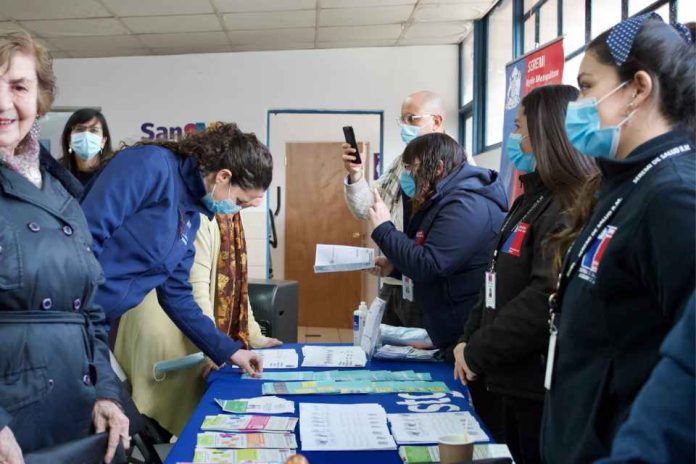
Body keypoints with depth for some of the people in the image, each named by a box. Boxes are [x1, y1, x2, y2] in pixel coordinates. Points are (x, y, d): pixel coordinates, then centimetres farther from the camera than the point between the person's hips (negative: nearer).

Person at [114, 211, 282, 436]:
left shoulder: (228, 218, 9)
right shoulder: (200, 216, -20)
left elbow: (235, 282, 13)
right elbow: (196, 285, -25)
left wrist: (254, 336, 13)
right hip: (163, 319, -9)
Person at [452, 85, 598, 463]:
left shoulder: (569, 208, -19)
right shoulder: (533, 199, 14)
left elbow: (546, 300, -28)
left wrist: (479, 353, -17)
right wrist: (469, 339, 6)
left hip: (534, 391, -9)